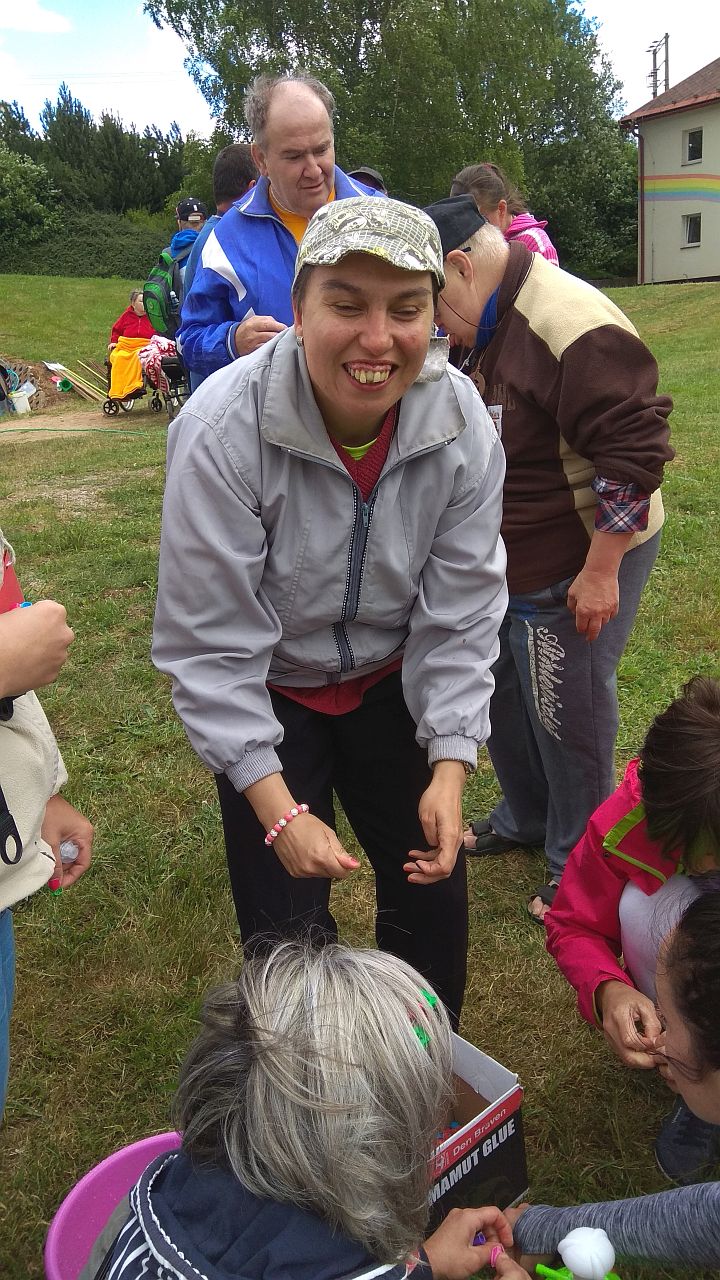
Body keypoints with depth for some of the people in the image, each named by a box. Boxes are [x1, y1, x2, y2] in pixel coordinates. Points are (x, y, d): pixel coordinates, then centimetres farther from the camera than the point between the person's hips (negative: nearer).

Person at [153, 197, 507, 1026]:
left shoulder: (463, 427, -19)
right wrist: (278, 810, -25)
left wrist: (449, 770, -18)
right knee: (286, 926, 3)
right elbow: (209, 646, -24)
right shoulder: (223, 429, -30)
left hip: (391, 679, 3)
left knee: (432, 889, 11)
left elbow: (459, 616, -12)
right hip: (264, 693, -3)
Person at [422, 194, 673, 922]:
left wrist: (601, 573, -23)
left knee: (566, 716, 2)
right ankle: (525, 819, 43)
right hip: (509, 562, 10)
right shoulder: (492, 326, 9)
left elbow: (633, 452, -27)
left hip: (579, 567, -10)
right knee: (499, 692, 19)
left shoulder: (571, 327, -24)